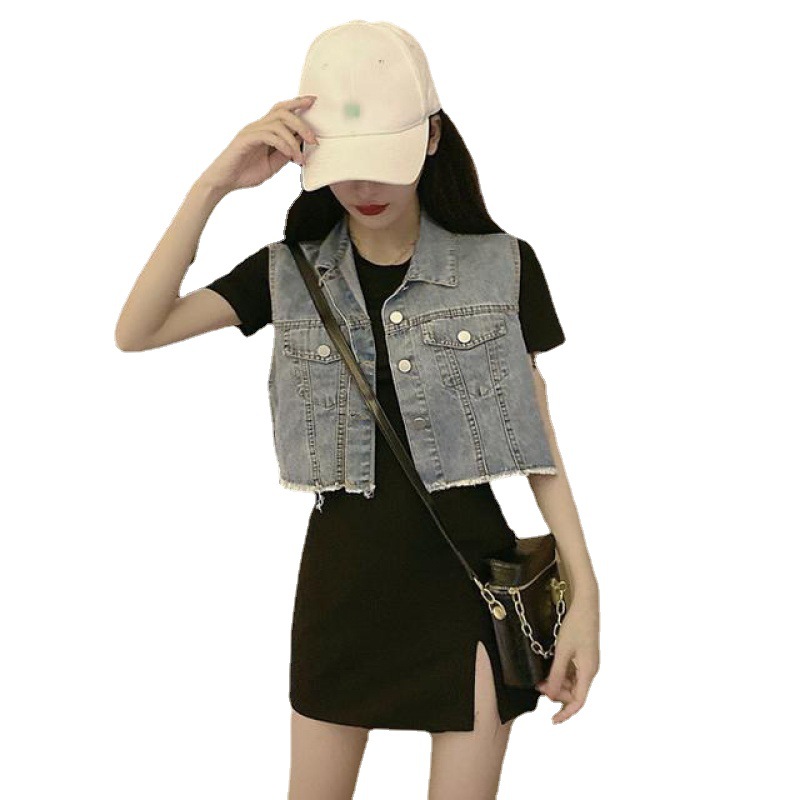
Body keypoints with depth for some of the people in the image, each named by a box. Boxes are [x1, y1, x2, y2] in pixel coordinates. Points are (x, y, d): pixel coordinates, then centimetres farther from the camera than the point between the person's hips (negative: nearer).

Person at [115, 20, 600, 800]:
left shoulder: (501, 266, -6)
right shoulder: (290, 273, 0)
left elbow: (537, 439, 0)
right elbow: (136, 332, -10)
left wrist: (584, 593, -5)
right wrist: (212, 186, -20)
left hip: (468, 581, -2)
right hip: (342, 580, 2)